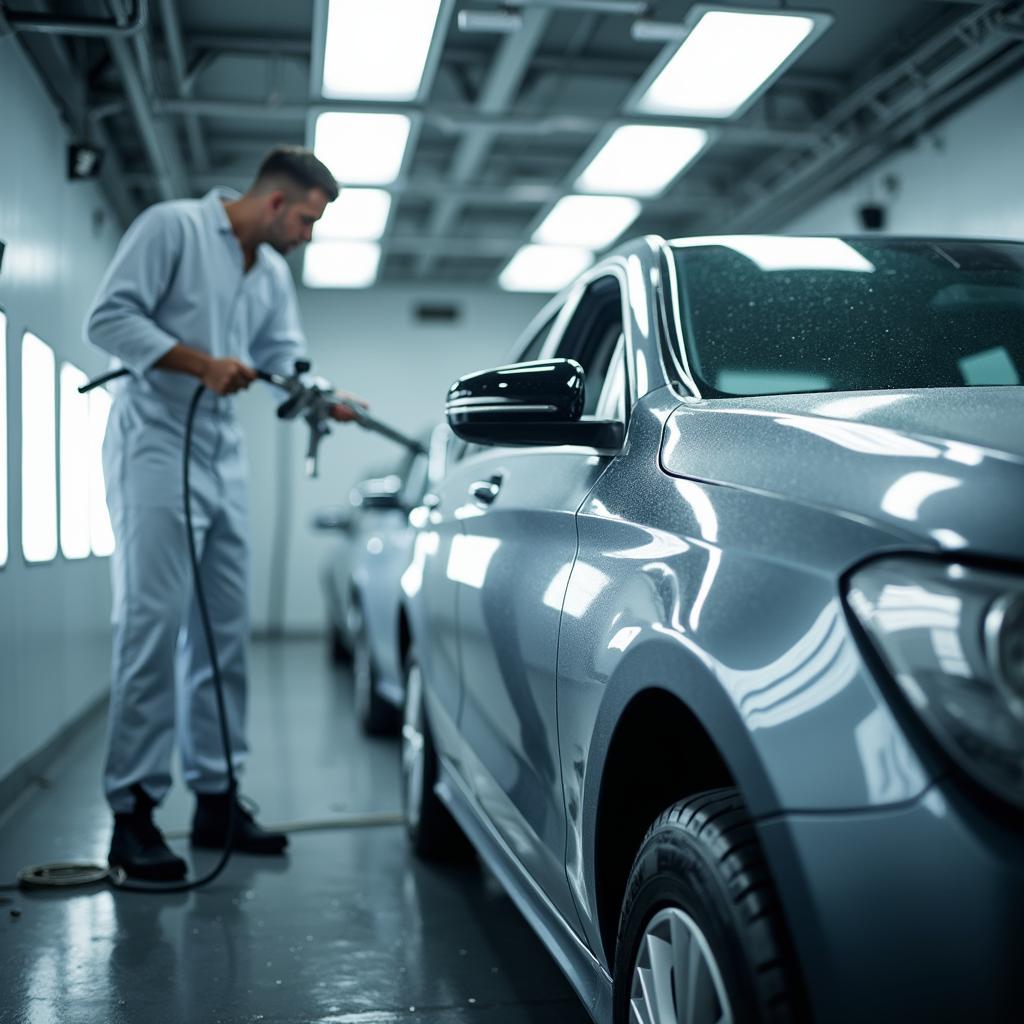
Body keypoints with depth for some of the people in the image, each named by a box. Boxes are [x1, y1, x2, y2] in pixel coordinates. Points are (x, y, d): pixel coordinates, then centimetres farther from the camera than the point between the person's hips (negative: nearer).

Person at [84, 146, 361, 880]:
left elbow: (285, 360, 14)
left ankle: (216, 797, 15)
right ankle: (134, 809, -5)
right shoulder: (173, 226, -4)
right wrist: (202, 363, -18)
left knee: (225, 629, 6)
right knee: (154, 622, -12)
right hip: (157, 445, -8)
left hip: (225, 457, 8)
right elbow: (109, 318, -11)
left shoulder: (274, 273, 18)